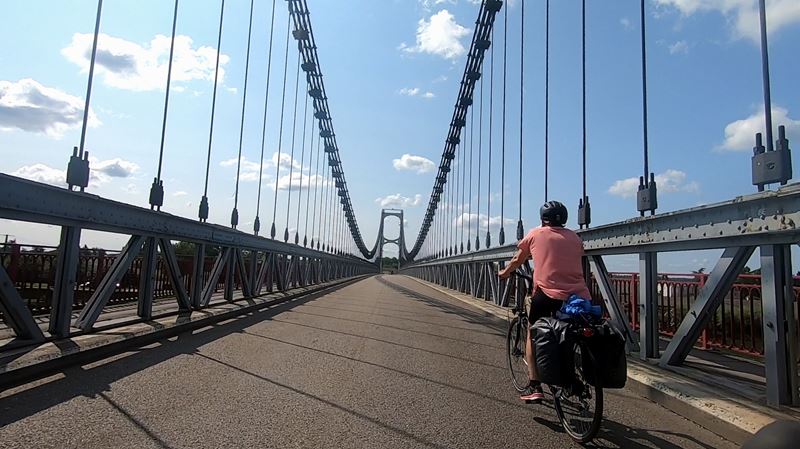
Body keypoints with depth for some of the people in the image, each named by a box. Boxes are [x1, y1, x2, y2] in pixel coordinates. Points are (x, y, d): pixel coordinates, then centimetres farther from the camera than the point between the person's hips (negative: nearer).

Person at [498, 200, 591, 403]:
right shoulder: (575, 237, 17)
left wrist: (505, 272, 43)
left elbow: (517, 260, 23)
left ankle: (534, 386, 9)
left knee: (533, 334, 17)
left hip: (547, 294, -3)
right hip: (579, 297, 3)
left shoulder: (535, 234, 10)